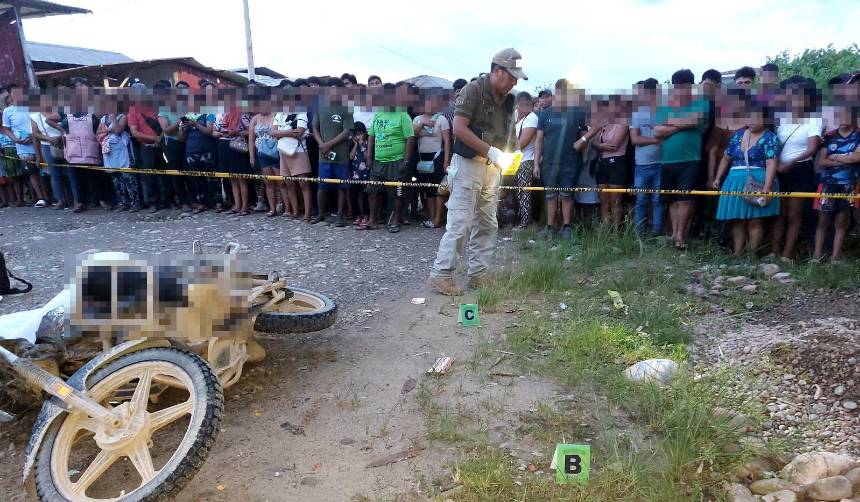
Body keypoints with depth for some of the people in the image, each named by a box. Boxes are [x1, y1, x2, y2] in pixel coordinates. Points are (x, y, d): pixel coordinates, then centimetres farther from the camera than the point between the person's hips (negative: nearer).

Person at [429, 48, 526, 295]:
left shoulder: (507, 99, 11)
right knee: (460, 222, -9)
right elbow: (459, 128, -17)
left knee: (487, 225, 9)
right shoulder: (473, 90, -9)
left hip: (492, 167, 8)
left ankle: (477, 275, 18)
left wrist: (509, 154, 2)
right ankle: (441, 274, 0)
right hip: (468, 164, -8)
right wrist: (491, 151, -19)